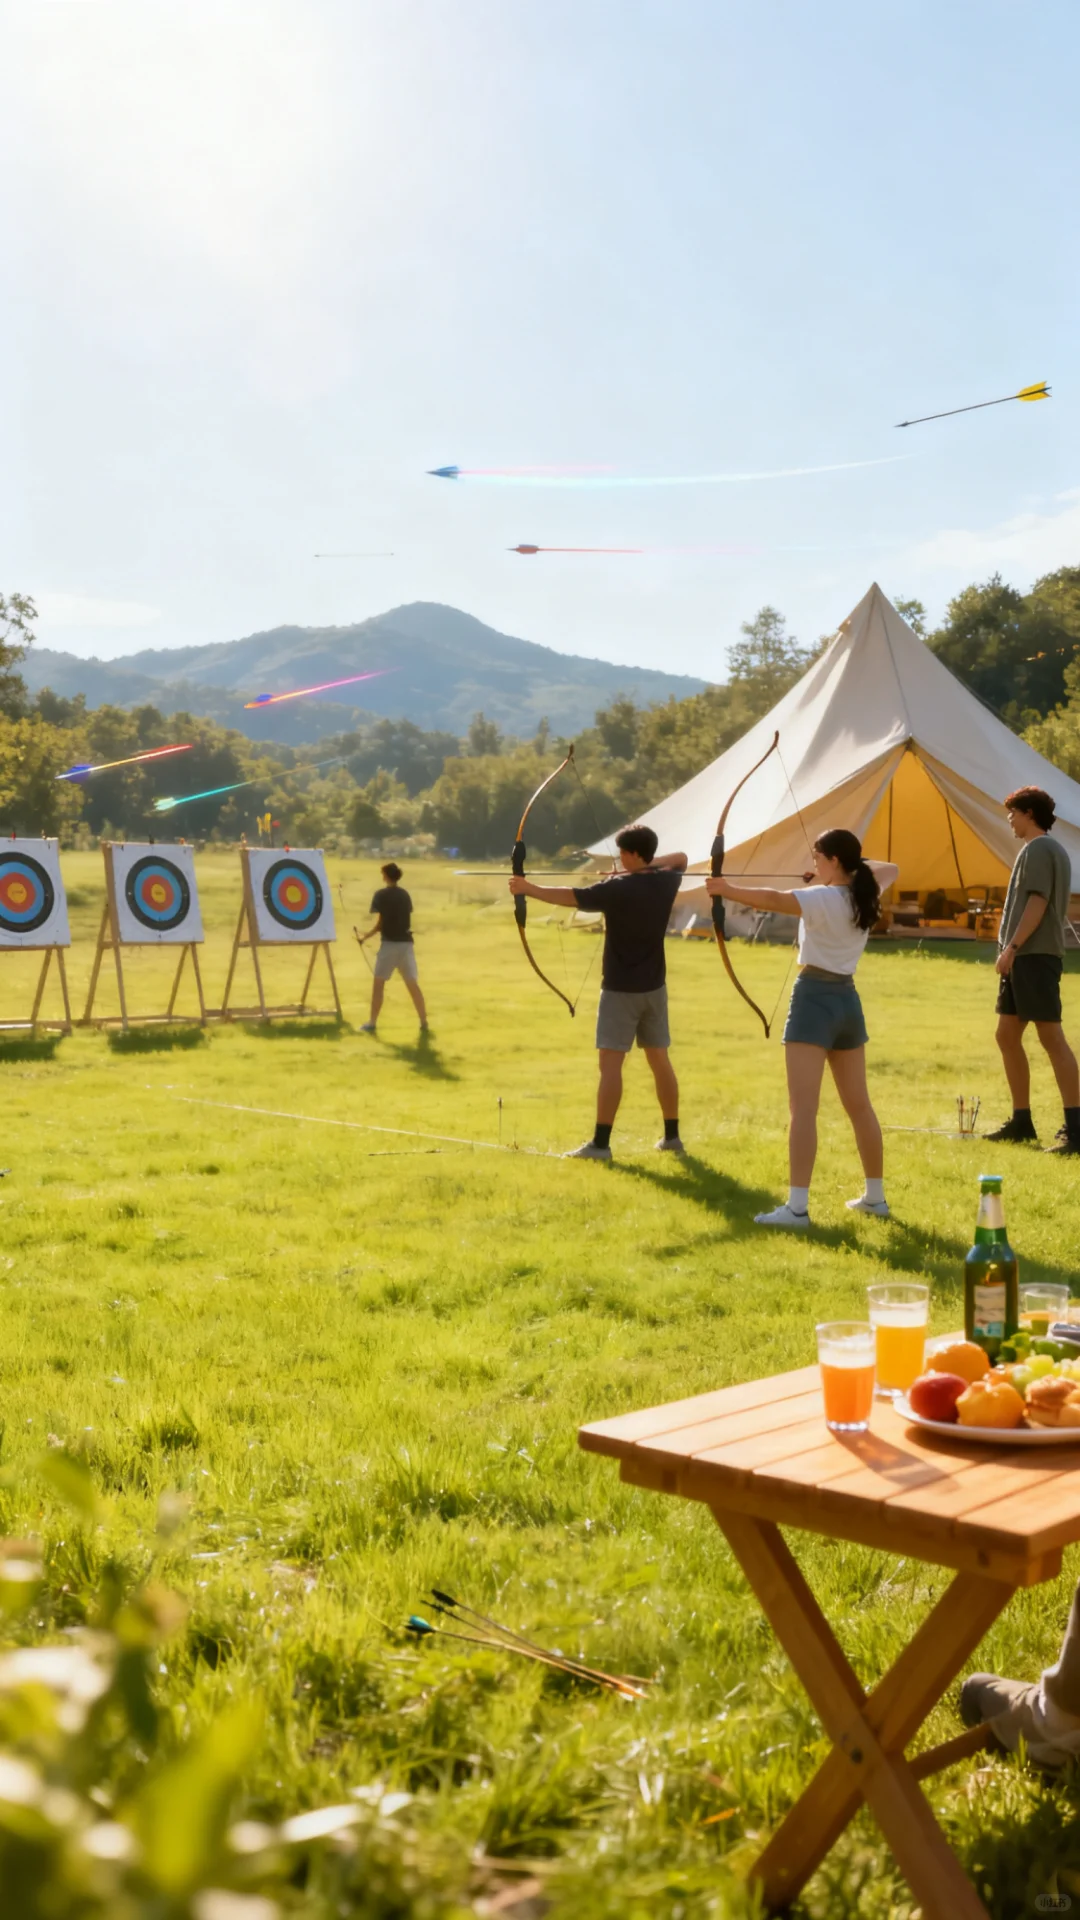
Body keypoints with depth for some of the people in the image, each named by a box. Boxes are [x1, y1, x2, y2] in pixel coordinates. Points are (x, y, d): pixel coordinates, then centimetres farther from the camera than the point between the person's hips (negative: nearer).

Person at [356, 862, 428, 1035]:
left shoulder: (381, 895, -6)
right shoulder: (405, 894, 10)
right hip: (406, 942, 5)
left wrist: (365, 936, 3)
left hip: (389, 943, -5)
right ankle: (424, 1022, 9)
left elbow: (380, 923, -9)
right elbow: (408, 920, 12)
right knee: (413, 984, 9)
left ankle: (372, 1023, 5)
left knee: (378, 983, 4)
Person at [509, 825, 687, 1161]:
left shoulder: (617, 889, -17)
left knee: (610, 1062, -7)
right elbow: (681, 858, 24)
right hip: (654, 986, 7)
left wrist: (529, 889, -13)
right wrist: (644, 868, 14)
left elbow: (570, 896, -20)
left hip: (621, 988, -7)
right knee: (659, 1059, 13)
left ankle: (600, 1143, -9)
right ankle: (672, 1136, 18)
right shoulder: (665, 882, 2)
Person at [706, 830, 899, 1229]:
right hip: (847, 1001, 8)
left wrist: (729, 889, -33)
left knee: (803, 1108, -12)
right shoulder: (866, 895, 6)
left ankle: (796, 1207, -17)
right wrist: (857, 864, 20)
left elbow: (774, 899, -33)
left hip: (815, 999, -8)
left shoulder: (822, 899, -15)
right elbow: (890, 869, 29)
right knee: (858, 1105, 16)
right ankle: (875, 1196, 25)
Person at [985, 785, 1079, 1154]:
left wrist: (1011, 947, -21)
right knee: (1007, 1035, 12)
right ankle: (1021, 1121, 17)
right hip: (1024, 958, 11)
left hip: (1035, 955, -11)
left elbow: (1038, 903, -18)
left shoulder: (1038, 848, -9)